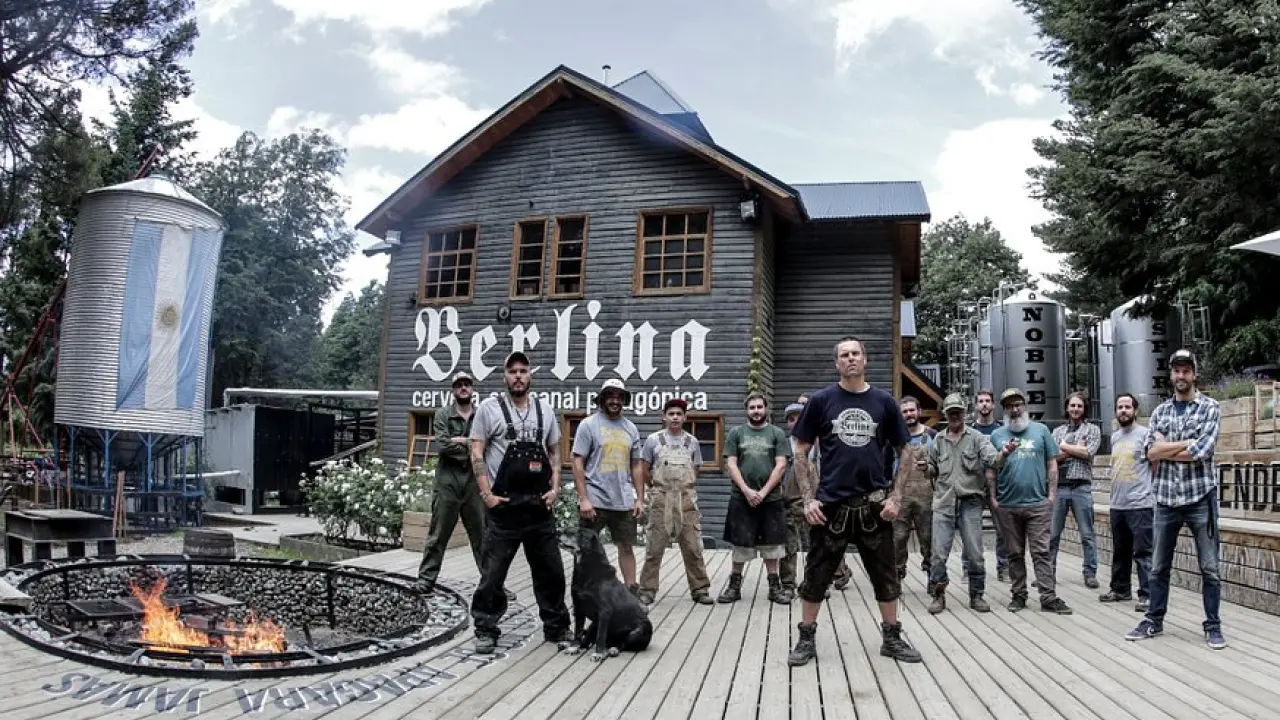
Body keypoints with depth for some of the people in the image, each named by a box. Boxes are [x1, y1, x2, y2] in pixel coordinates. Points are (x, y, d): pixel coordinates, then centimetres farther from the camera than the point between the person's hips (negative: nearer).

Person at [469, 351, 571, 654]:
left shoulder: (545, 409, 10)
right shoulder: (489, 408, -2)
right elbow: (476, 453, -3)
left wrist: (555, 488, 3)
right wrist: (486, 494, -11)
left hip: (540, 504, 4)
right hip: (503, 504, -4)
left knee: (551, 570, 10)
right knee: (493, 572, 2)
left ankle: (556, 627, 24)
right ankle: (486, 630, 16)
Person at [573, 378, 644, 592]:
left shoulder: (631, 428, 10)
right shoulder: (588, 424, -4)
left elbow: (636, 466, 14)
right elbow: (578, 464, -8)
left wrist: (640, 498, 7)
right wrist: (584, 499, -15)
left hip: (624, 502, 4)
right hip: (594, 501, -4)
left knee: (627, 547, 10)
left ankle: (631, 590, 19)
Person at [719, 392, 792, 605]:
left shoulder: (777, 433, 4)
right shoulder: (736, 433, 6)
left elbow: (781, 466, -3)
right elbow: (731, 464, 0)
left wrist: (763, 492, -11)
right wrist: (747, 491, -11)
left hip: (771, 498, 0)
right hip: (741, 498, 0)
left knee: (771, 544, 7)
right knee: (740, 544, 6)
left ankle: (774, 586, 17)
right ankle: (734, 585, 16)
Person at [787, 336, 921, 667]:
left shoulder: (884, 401, 3)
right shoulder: (821, 400, -1)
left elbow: (905, 453, 8)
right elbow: (801, 452, 1)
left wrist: (896, 497, -2)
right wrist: (808, 498, -7)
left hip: (874, 505, 2)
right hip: (830, 504, -1)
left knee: (886, 574, 12)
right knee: (816, 575, 6)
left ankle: (892, 637, 28)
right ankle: (806, 639, 19)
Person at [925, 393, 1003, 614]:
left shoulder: (977, 437, 3)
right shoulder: (938, 440, 13)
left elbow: (992, 459, -14)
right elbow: (932, 470, 20)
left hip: (970, 502, -2)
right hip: (943, 503, 2)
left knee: (975, 553, 3)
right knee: (939, 553, -1)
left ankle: (976, 595, 17)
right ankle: (938, 596, 11)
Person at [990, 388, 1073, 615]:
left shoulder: (1040, 430, 6)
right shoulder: (997, 435, 9)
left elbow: (1052, 465, 6)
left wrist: (1051, 494, -1)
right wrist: (992, 497, -4)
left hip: (1038, 503, -1)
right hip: (1007, 505, 2)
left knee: (1041, 552, -2)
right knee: (1015, 553, 10)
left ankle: (1049, 597, 1)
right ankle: (1019, 595, 18)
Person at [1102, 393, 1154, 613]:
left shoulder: (1145, 434, -6)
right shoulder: (1115, 437, 15)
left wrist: (1153, 493, -11)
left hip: (1140, 504, -7)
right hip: (1117, 504, 7)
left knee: (1142, 552, -6)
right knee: (1120, 551, 16)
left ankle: (1146, 595, -1)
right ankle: (1120, 589, 26)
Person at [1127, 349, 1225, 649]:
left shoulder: (1210, 407, -2)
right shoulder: (1160, 411, 9)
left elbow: (1202, 451, -16)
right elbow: (1150, 452, -3)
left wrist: (1165, 449, -7)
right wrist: (1188, 443, -13)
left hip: (1200, 497, -3)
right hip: (1166, 499, 4)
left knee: (1209, 567, 4)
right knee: (1159, 566, 11)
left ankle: (1213, 625, 17)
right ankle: (1154, 620, 22)